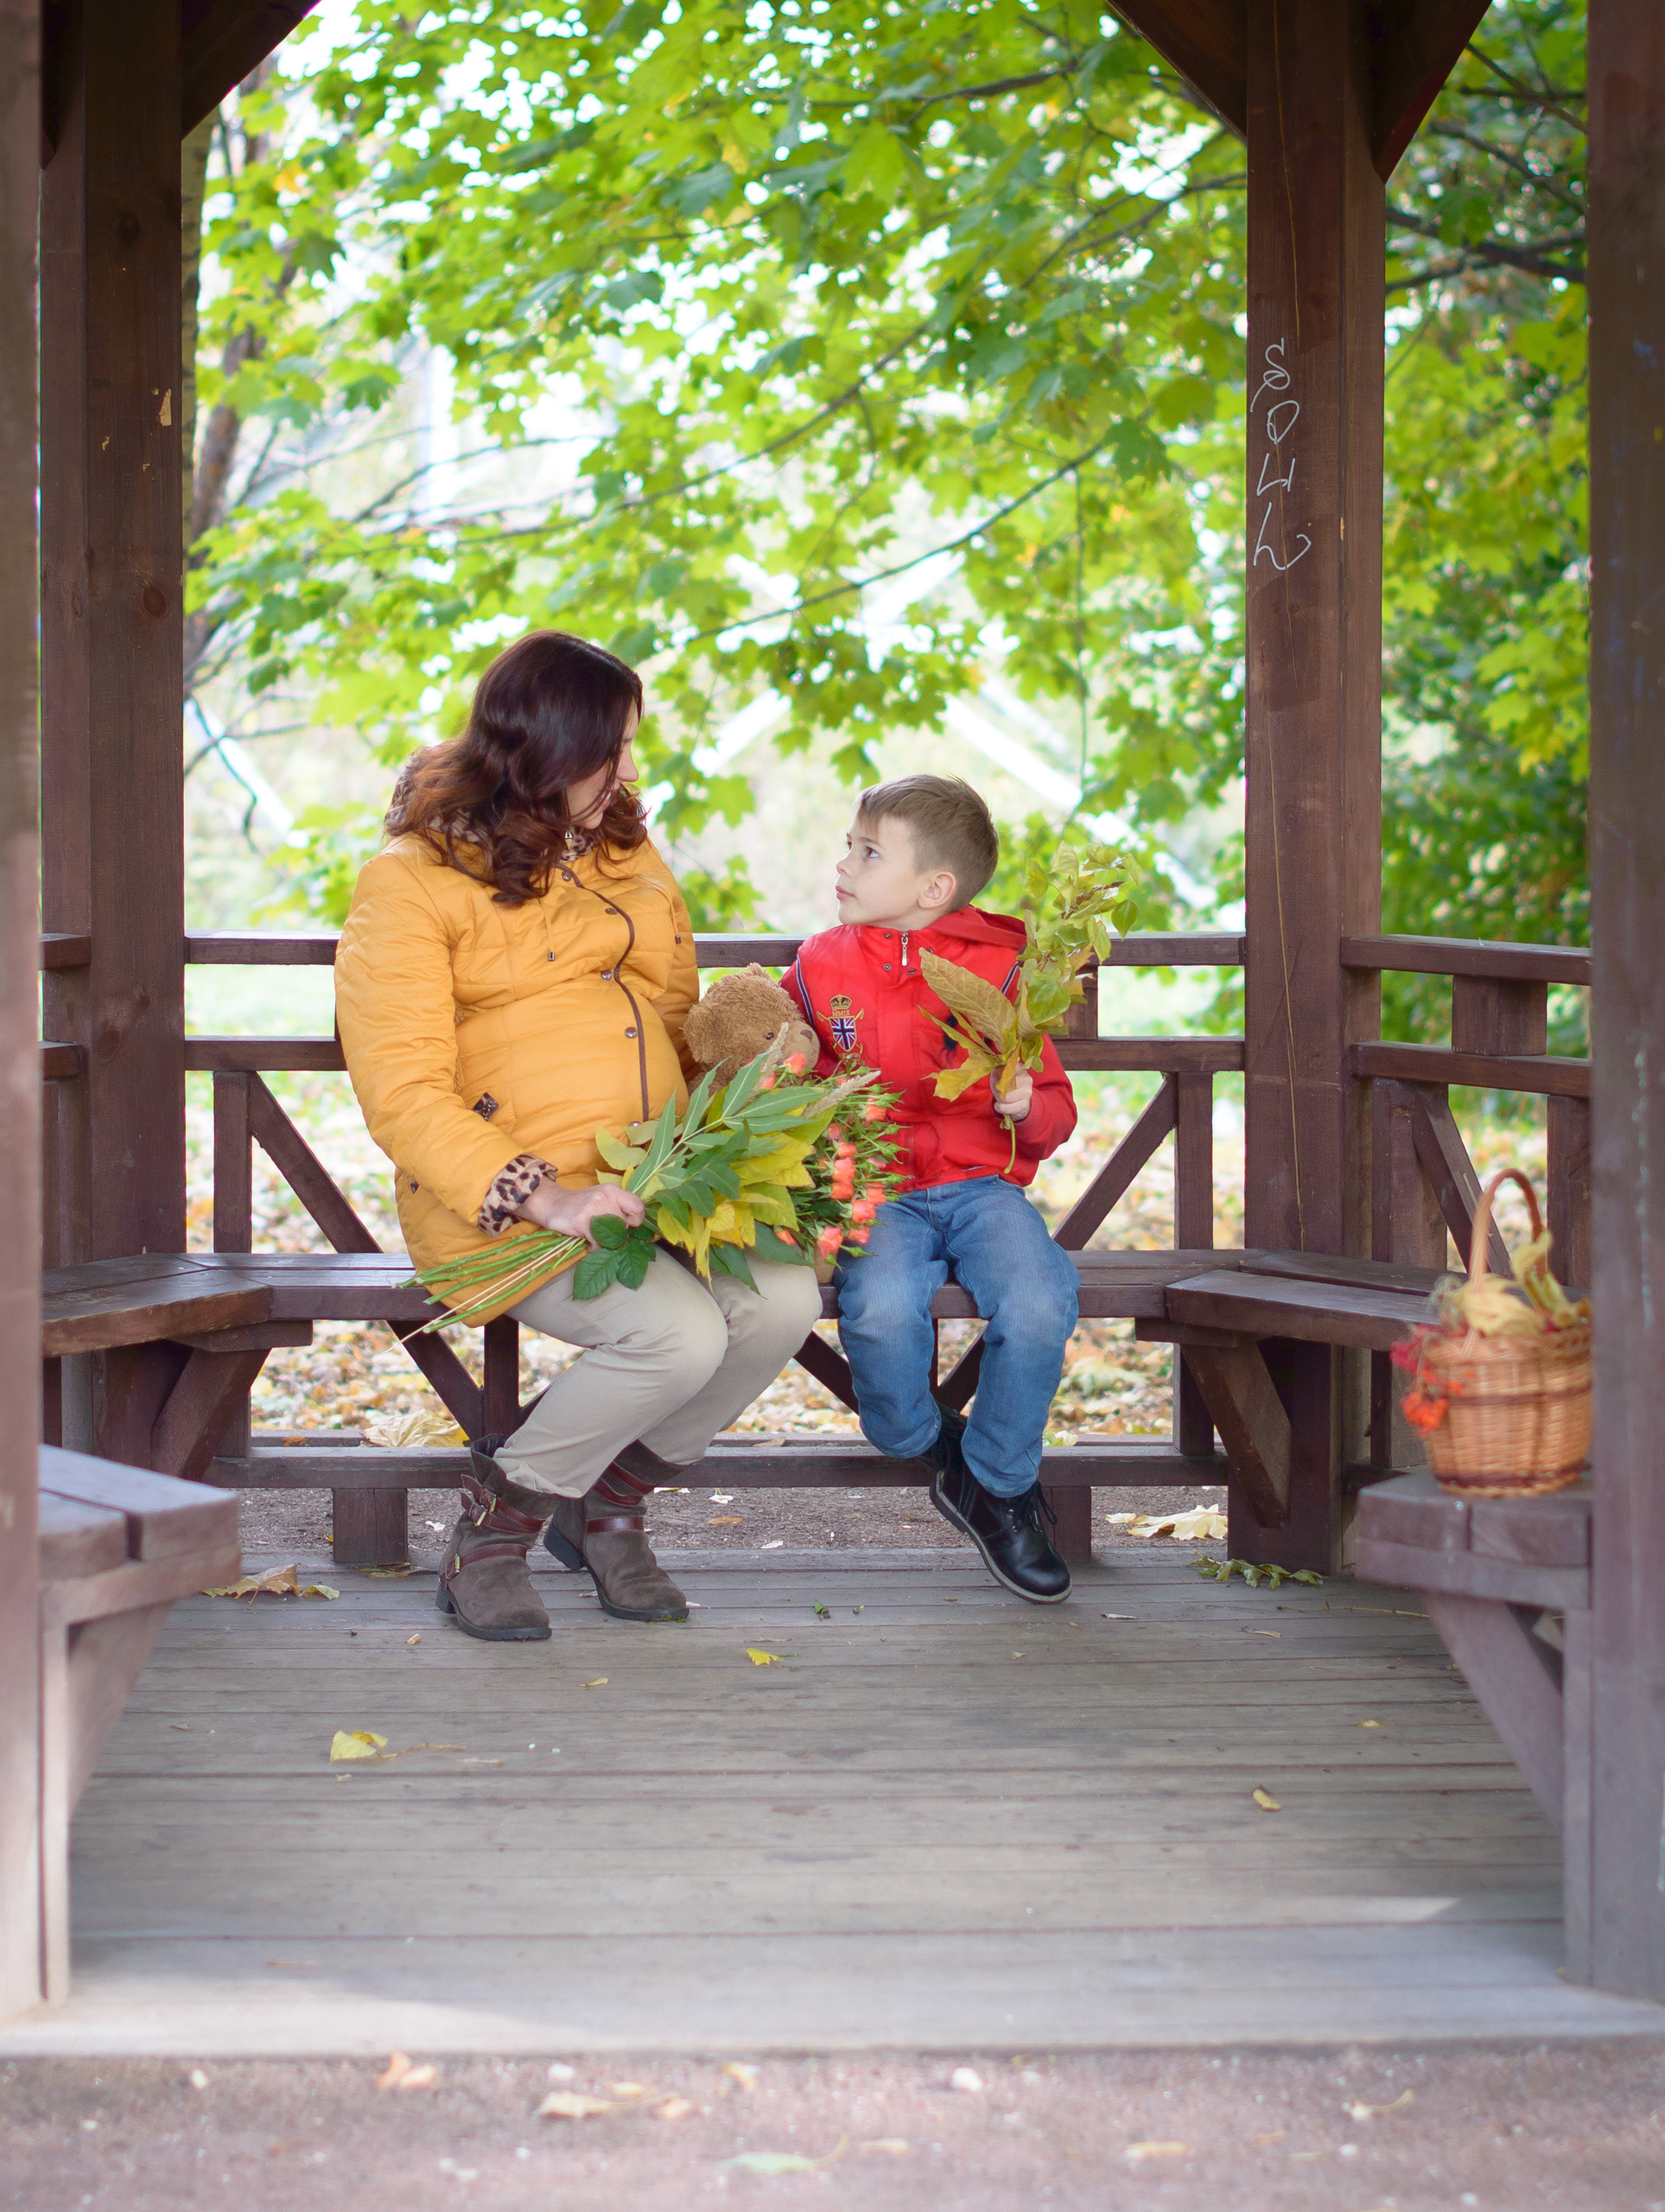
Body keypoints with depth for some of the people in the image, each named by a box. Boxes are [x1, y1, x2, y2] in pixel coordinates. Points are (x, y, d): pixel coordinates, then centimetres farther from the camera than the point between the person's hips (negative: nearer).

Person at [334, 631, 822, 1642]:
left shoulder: (622, 852, 20)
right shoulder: (410, 886, -4)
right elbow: (404, 1095, -12)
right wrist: (544, 1196, -24)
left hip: (650, 1182, 7)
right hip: (506, 1202, -7)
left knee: (784, 1298, -23)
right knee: (679, 1332, -31)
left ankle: (609, 1503, 2)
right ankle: (499, 1519, -5)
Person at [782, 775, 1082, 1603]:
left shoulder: (996, 970, 4)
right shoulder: (821, 967, 10)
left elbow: (1055, 1111, 8)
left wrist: (1027, 1108, -15)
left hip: (981, 1183, 0)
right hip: (876, 1191, 0)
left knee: (1038, 1309, -29)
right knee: (880, 1313, -33)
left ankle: (999, 1489, -1)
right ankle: (922, 1440, 3)